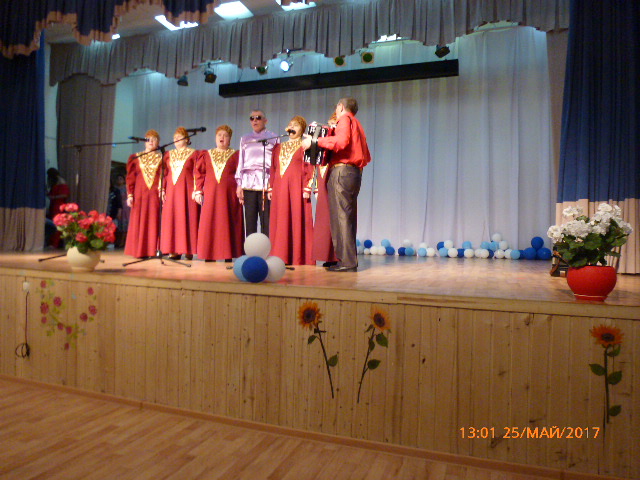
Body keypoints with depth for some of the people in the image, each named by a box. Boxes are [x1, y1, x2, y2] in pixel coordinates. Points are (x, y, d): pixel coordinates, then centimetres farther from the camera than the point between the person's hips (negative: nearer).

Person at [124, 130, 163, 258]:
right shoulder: (135, 158, 13)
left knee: (154, 222, -3)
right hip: (140, 194, 1)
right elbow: (130, 178, 9)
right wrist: (130, 195, 0)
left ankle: (153, 250, 0)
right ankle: (139, 251, 3)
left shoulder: (162, 158, 10)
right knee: (139, 222, 0)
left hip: (156, 195, -1)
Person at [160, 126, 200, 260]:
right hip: (171, 190, 4)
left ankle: (188, 250, -2)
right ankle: (174, 250, 4)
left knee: (187, 217, -6)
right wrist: (163, 190, 5)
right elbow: (164, 174, 14)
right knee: (170, 218, 0)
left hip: (187, 189, -4)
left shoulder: (193, 153, 5)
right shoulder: (168, 154, 18)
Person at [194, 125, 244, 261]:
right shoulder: (206, 154, 16)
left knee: (227, 223, -2)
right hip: (210, 194, 2)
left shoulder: (235, 155, 9)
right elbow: (199, 173, 11)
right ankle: (209, 254, 3)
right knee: (209, 223, -1)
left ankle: (228, 253, 1)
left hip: (229, 194, -2)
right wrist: (198, 191, 2)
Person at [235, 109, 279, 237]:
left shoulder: (273, 138, 10)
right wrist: (239, 184, 7)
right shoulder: (245, 139, 19)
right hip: (249, 182, 3)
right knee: (249, 221, -1)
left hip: (266, 182, -3)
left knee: (266, 221, -8)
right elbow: (240, 162, 16)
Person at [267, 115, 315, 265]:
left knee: (297, 219, -6)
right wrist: (270, 188, 10)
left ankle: (298, 257, -1)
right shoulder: (278, 147, 20)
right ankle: (281, 256, 8)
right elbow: (273, 169, 18)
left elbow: (309, 169, -3)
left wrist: (306, 189, -13)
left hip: (296, 187, -5)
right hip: (279, 188, 5)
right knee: (279, 221, 3)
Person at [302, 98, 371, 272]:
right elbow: (366, 157, 23)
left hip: (342, 171, -9)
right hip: (354, 172, 9)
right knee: (349, 217, 9)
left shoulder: (345, 119, 1)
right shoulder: (357, 124, 26)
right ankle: (350, 260, 11)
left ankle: (346, 261, -13)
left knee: (341, 216, -11)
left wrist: (315, 141, -14)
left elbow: (341, 141, -19)